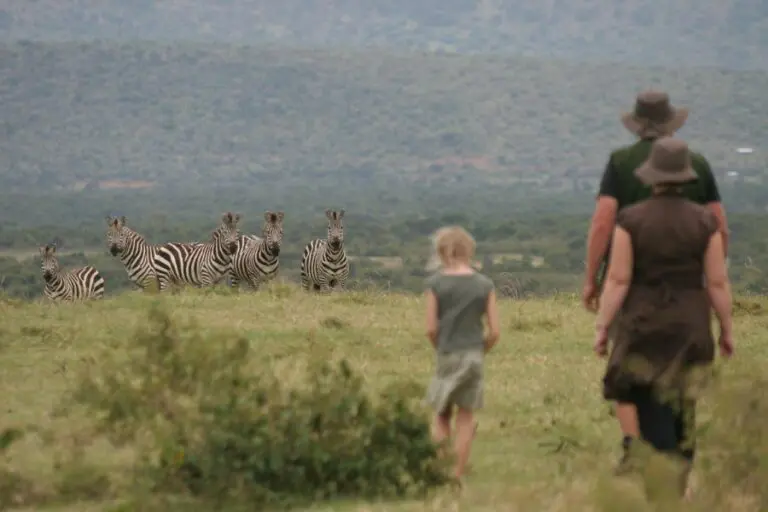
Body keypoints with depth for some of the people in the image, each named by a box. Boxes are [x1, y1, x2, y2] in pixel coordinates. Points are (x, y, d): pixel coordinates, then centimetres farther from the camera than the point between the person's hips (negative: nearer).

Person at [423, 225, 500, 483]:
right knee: (466, 416, 9)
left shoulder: (436, 283, -5)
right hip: (474, 356, 1)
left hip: (447, 356, -1)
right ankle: (458, 474, 9)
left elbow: (431, 328, -5)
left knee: (441, 415, 11)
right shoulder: (485, 285, 1)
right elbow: (494, 331, -2)